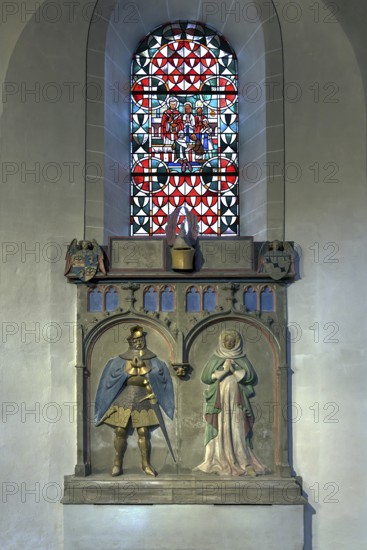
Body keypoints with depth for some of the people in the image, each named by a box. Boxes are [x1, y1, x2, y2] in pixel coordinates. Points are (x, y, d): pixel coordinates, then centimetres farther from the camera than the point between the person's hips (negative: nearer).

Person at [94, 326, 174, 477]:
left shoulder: (151, 360, 7)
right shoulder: (121, 359, 5)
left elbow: (162, 375, -2)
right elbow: (113, 375, -3)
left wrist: (144, 367, -9)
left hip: (143, 401, 0)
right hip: (123, 400, 0)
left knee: (143, 432, -2)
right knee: (120, 431, -3)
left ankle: (146, 464, 11)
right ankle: (117, 464, 9)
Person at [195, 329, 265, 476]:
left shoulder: (242, 360, 11)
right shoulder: (215, 359, 11)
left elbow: (251, 378, 1)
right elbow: (205, 377, 2)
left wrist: (235, 370, -8)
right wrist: (223, 371, -7)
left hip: (236, 402, 0)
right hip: (219, 402, 0)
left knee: (238, 432, -4)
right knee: (219, 431, -5)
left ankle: (244, 463, -4)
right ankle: (219, 463, -3)